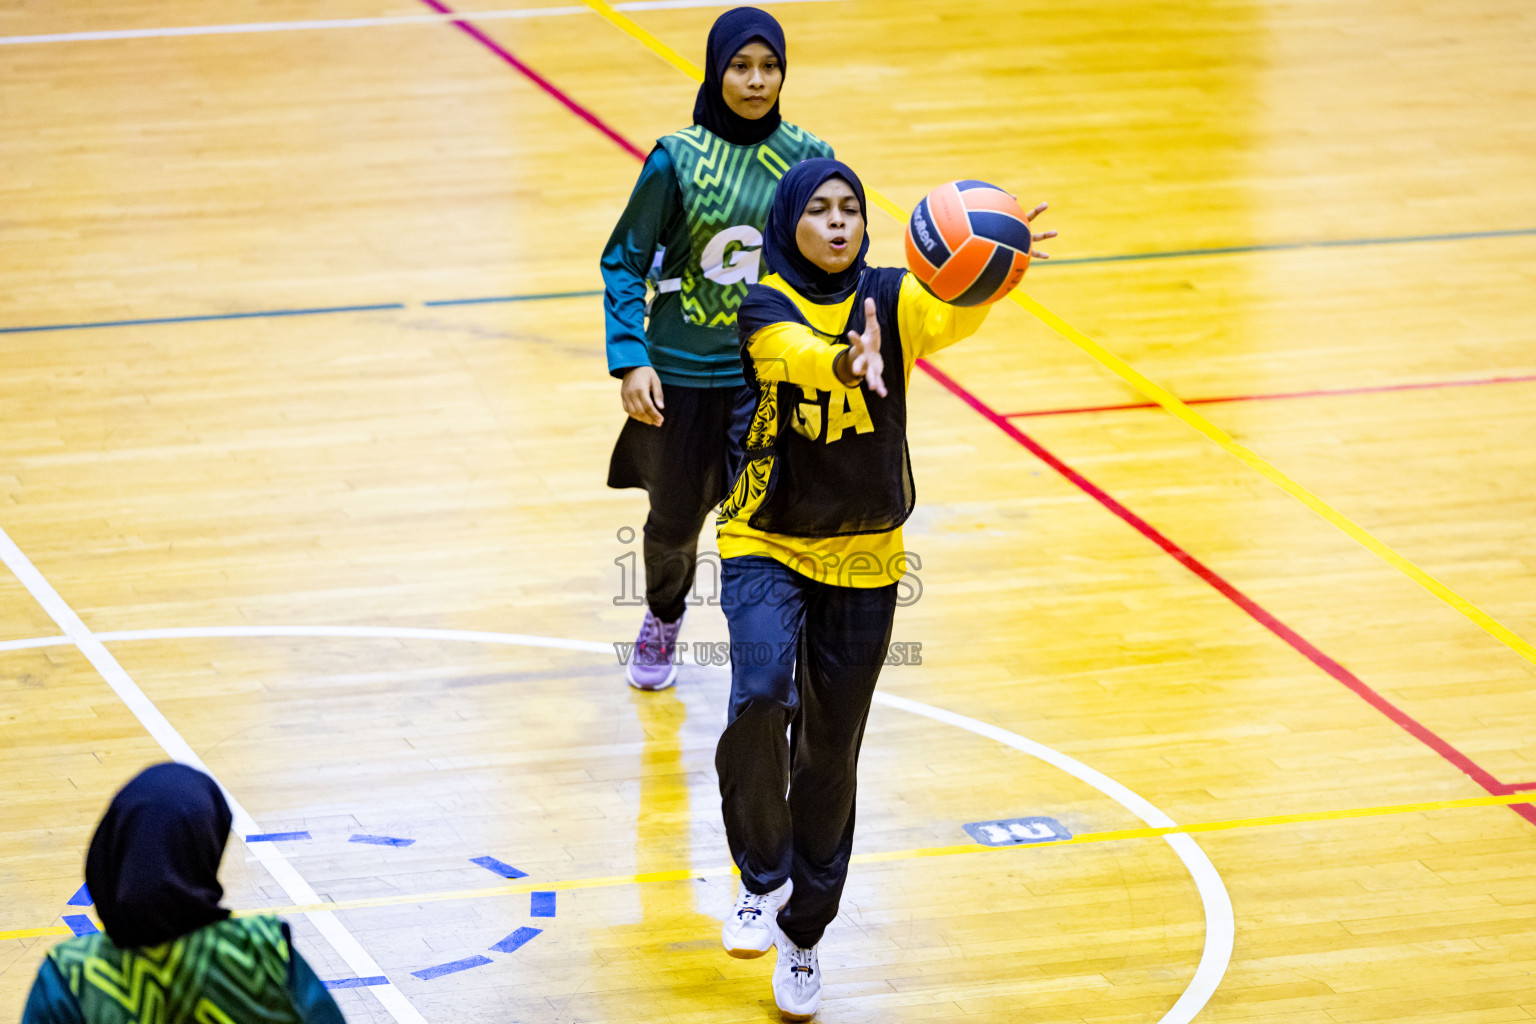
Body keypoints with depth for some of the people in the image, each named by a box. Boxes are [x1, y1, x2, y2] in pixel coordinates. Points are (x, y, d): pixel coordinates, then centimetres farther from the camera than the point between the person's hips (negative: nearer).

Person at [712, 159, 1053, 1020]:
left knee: (831, 755, 10)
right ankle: (763, 879, -6)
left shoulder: (890, 298, -7)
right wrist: (850, 362, -58)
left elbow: (951, 320, -28)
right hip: (768, 547, -2)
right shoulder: (765, 310, -13)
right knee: (761, 699, -28)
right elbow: (805, 355, -35)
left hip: (863, 560, 2)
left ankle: (803, 938, 27)